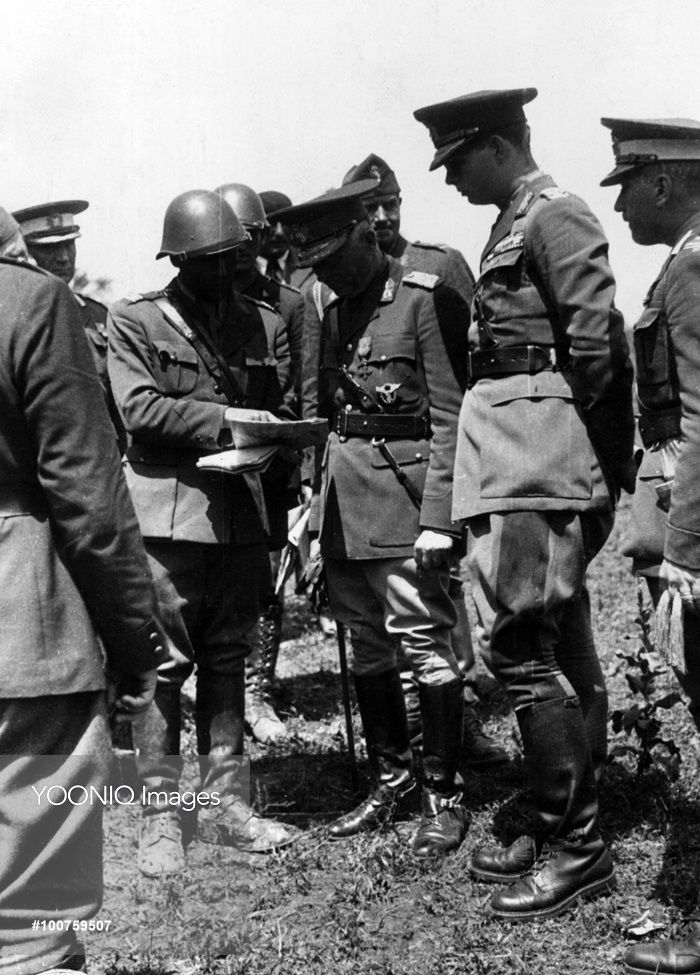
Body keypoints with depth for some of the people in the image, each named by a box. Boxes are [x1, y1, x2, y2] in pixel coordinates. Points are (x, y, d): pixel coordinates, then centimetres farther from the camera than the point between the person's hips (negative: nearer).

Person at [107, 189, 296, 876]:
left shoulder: (259, 322, 14)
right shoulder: (134, 322, 2)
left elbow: (277, 407, 20)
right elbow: (138, 409, -9)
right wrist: (224, 419, -15)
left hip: (242, 514, 5)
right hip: (167, 514, -4)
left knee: (226, 659, 11)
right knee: (164, 663, -3)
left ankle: (224, 803, 20)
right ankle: (159, 819, 6)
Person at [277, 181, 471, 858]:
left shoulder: (426, 299, -8)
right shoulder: (333, 314, 15)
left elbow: (450, 417, -12)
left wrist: (438, 519, -16)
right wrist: (311, 506, 12)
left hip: (401, 498, -7)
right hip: (342, 506, 8)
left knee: (424, 643, -2)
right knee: (366, 645, 13)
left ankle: (443, 795, 10)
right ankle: (391, 778, 27)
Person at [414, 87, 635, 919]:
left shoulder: (553, 215, -8)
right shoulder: (514, 225, 19)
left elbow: (595, 341, -16)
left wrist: (589, 449, -9)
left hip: (534, 462, -10)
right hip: (517, 465, 10)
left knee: (518, 642, -9)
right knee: (560, 643, 13)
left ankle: (575, 846, 2)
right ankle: (563, 826, 24)